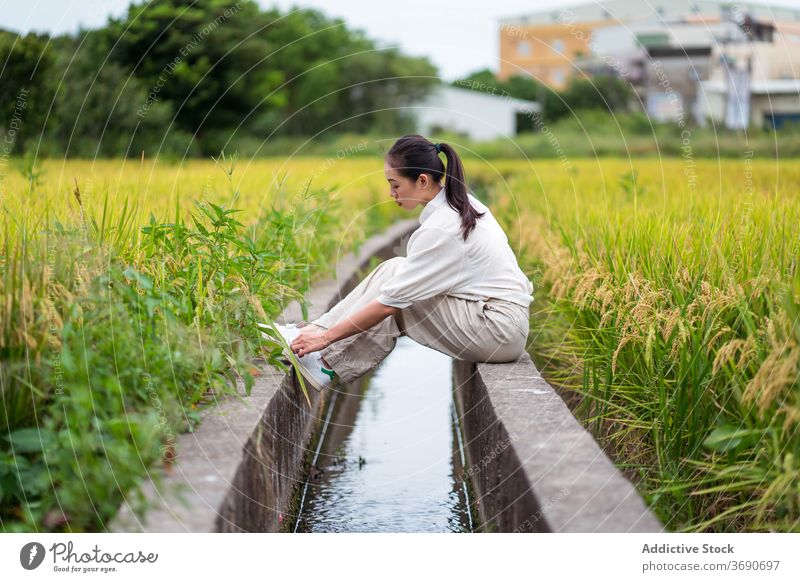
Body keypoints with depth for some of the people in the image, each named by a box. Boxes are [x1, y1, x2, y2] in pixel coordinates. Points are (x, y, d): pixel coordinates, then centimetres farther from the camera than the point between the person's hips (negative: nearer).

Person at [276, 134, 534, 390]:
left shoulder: (440, 229, -21)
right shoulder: (461, 202, 6)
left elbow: (389, 303, -19)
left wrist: (326, 337, -13)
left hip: (499, 329, -9)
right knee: (396, 275, 3)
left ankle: (328, 362, -4)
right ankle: (310, 331, 3)